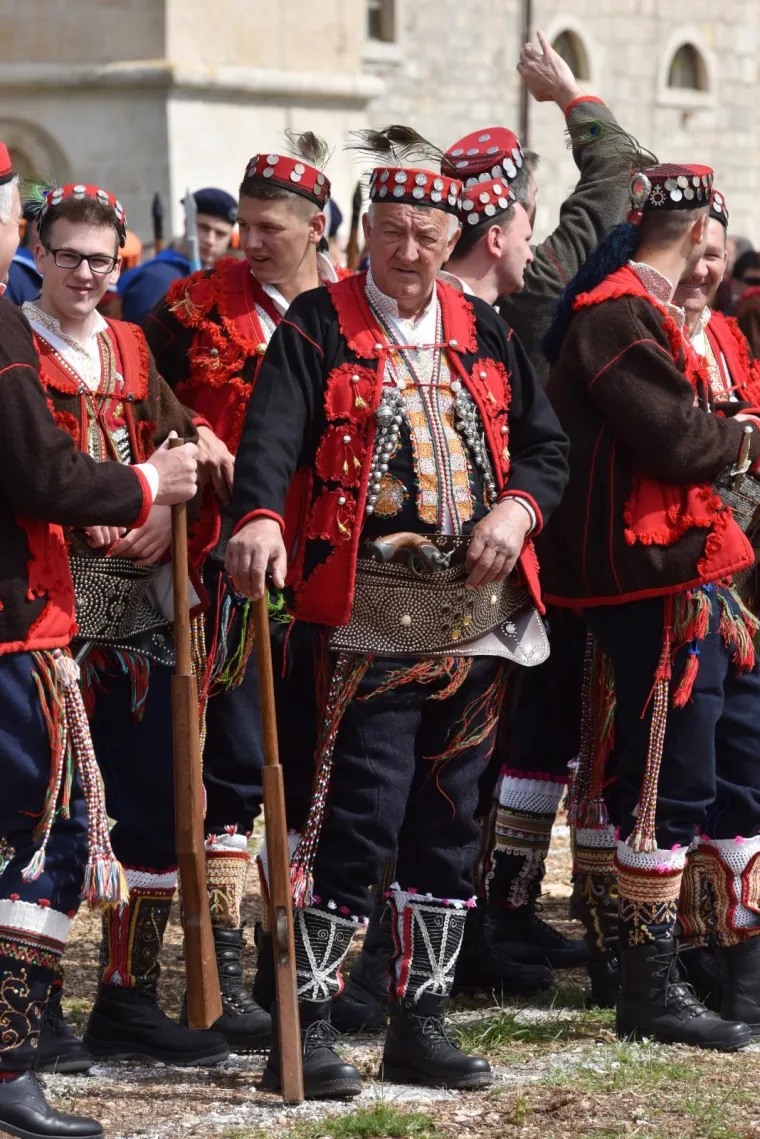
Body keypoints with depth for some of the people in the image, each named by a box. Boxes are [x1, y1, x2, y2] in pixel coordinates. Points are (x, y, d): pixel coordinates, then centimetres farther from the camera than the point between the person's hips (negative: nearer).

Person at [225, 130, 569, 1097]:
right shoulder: (320, 325, -1)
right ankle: (305, 1026, -3)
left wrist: (515, 507, -6)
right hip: (370, 617, -5)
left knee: (447, 821, 9)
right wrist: (259, 519, -35)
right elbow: (273, 432, -16)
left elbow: (544, 443, 16)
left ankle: (420, 1023, 18)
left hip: (475, 615, 5)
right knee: (358, 816, -11)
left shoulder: (482, 333, 14)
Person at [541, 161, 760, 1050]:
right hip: (655, 576, -11)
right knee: (669, 782, -6)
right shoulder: (621, 317, -16)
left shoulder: (639, 310, 19)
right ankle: (649, 990, 1)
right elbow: (679, 437, -23)